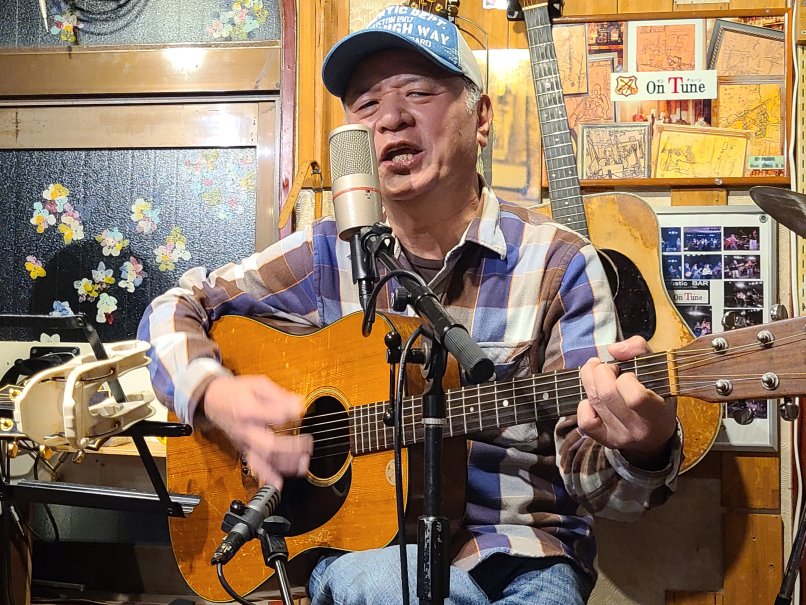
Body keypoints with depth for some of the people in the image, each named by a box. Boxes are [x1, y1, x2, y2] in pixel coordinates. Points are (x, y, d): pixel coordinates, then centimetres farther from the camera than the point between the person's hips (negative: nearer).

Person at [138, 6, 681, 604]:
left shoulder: (558, 263, -4)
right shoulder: (331, 254, 3)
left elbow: (589, 480, -8)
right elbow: (175, 310, 10)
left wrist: (642, 447, -32)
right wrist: (217, 395, -11)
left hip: (519, 552, 1)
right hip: (358, 542, -1)